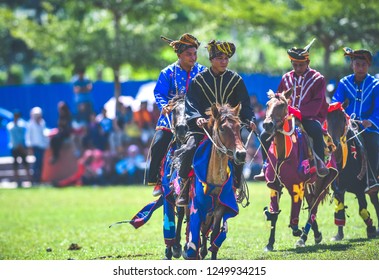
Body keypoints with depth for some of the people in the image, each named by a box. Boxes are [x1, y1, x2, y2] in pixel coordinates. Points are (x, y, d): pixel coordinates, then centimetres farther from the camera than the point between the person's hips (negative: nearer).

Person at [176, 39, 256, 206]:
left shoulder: (235, 80, 7)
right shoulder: (200, 80, 3)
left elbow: (245, 104, 5)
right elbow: (191, 103, -5)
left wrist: (250, 120, -14)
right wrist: (197, 118, -25)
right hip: (204, 125, -1)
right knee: (189, 151, -24)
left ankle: (236, 186, -1)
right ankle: (184, 189, -10)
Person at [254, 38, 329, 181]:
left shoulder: (318, 79, -2)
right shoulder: (286, 78, 13)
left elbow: (316, 105, -13)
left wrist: (298, 111, -26)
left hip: (309, 118, -5)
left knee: (317, 131, -39)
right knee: (265, 135, -12)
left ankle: (320, 164, -31)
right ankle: (266, 168, -1)